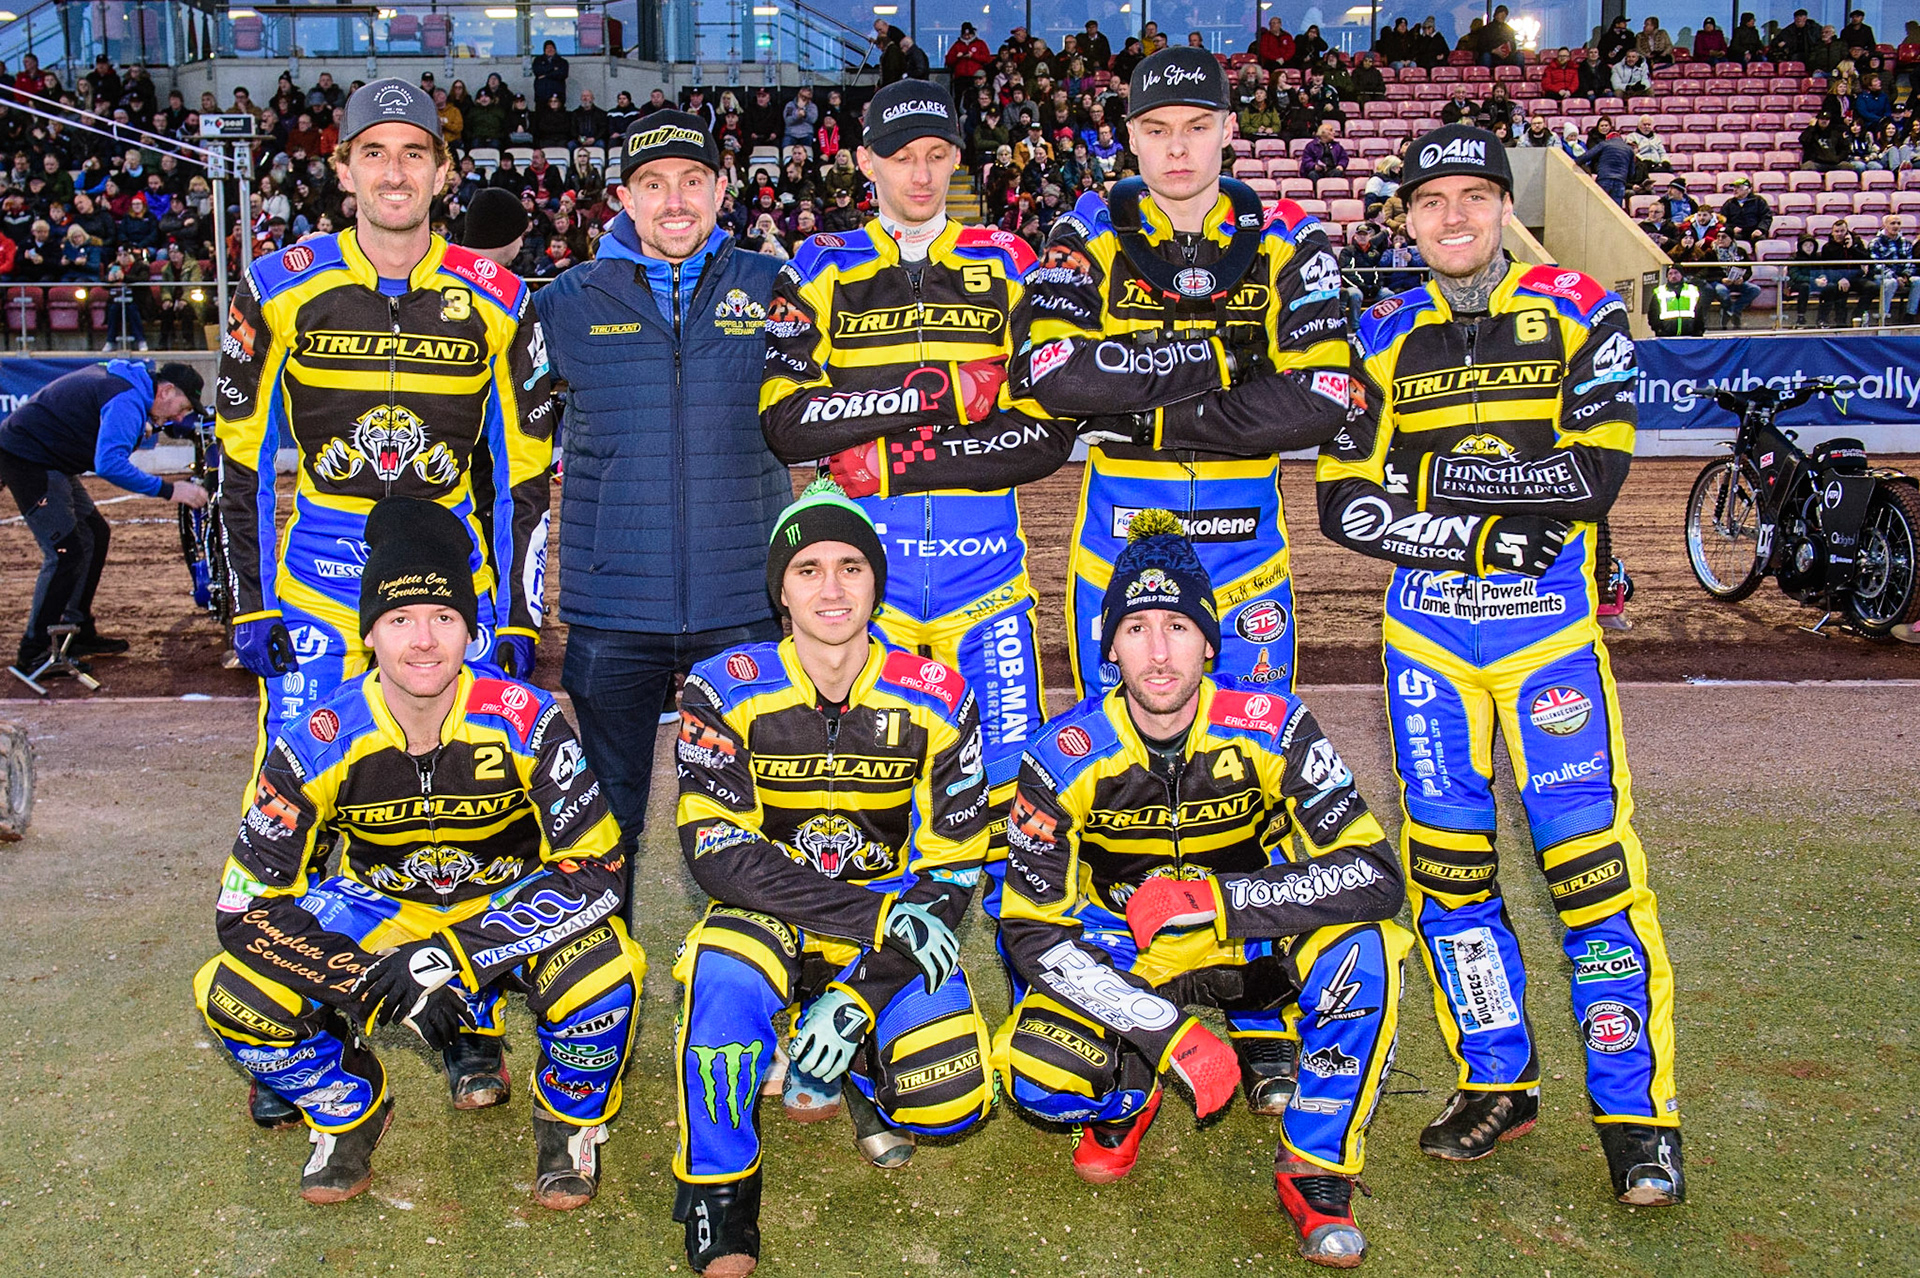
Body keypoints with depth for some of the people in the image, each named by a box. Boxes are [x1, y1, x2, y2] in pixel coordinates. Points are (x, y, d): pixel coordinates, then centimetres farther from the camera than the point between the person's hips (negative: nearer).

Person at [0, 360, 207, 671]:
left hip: (46, 459, 11)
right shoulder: (127, 400, -23)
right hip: (26, 458, -11)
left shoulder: (127, 379, 8)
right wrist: (168, 490, -34)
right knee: (66, 551, -14)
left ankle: (79, 634, 21)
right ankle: (32, 654, -8)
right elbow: (110, 464, -37)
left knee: (94, 534, 14)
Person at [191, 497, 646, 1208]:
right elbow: (247, 903, -18)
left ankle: (571, 1123, 0)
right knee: (234, 997, -22)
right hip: (376, 908, 2)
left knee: (602, 973, -35)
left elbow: (596, 869, -25)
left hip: (510, 902, -2)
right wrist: (379, 986, -29)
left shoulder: (524, 722, -25)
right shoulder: (320, 743, -21)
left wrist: (452, 960, -32)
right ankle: (349, 1115, 10)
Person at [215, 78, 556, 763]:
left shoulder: (496, 301, 0)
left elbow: (522, 472, 4)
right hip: (319, 576, 0)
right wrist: (252, 603, -1)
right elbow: (244, 455, 3)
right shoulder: (281, 288, -2)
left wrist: (519, 618, 1)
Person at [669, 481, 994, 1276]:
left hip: (894, 927, 2)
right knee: (724, 975, -37)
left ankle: (860, 1068, 18)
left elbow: (951, 870, -7)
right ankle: (718, 1210, -16)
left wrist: (858, 993, -20)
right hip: (770, 916, -1)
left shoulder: (936, 699, -8)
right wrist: (877, 915, -28)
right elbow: (718, 853, -20)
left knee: (949, 1104, -20)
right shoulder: (728, 691, -12)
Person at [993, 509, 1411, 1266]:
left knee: (1363, 947, -32)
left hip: (1248, 941, 0)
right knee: (1037, 1076, -27)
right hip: (1118, 958, 0)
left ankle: (1315, 1171, -11)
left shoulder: (1270, 728, -20)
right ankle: (1127, 1097, 11)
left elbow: (1374, 876, -25)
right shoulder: (1066, 757, -19)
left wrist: (1209, 899, -35)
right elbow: (1035, 931, -19)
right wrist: (1172, 1034, -28)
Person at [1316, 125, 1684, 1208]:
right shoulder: (1382, 337, 8)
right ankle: (1499, 1084, 22)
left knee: (1593, 864, -6)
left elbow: (1594, 475, -12)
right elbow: (1348, 507, -1)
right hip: (1427, 637, 3)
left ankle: (1639, 1113, 6)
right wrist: (1485, 535, -14)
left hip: (1550, 630, -3)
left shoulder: (1580, 315, 1)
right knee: (1446, 865, 6)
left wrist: (1441, 477, -14)